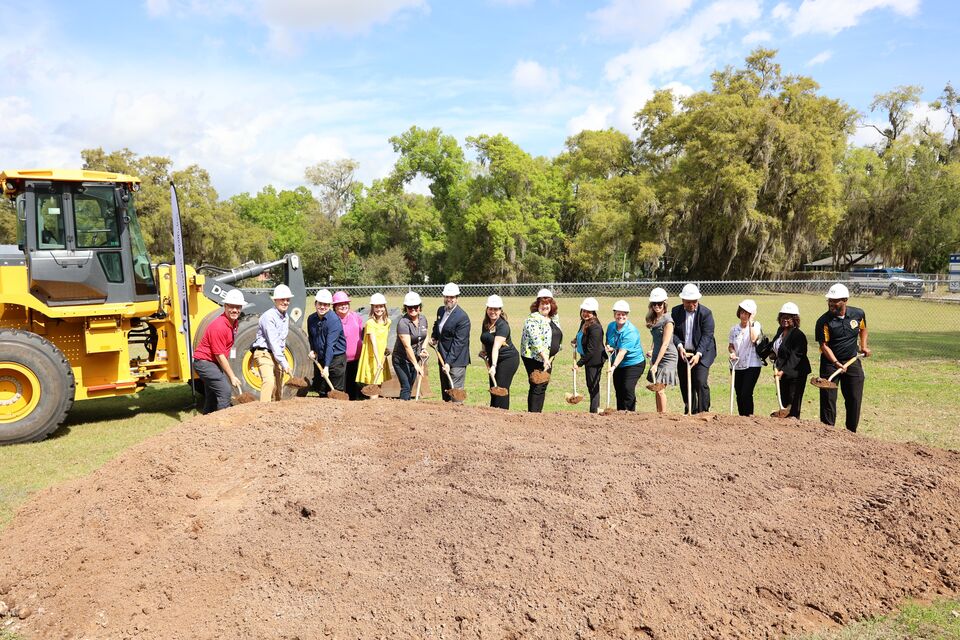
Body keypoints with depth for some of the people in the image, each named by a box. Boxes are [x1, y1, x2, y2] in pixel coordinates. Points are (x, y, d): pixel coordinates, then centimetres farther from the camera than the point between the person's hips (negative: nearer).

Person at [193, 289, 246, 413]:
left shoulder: (234, 322, 3)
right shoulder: (219, 327, -26)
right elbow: (220, 356, -22)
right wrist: (232, 376, -17)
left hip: (213, 362, 10)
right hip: (204, 362, -10)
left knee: (212, 396, 17)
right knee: (224, 390, -18)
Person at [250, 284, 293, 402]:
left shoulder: (286, 317, 13)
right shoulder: (268, 316, -15)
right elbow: (273, 342, -21)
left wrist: (282, 360, 14)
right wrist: (284, 363, -23)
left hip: (277, 356, 9)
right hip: (264, 354, -8)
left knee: (278, 388, 11)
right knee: (269, 382, -26)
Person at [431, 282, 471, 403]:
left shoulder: (462, 317, -18)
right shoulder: (440, 310, 7)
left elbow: (458, 343, -21)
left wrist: (449, 362, -24)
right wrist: (434, 338, 10)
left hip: (456, 360, -8)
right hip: (443, 357, 8)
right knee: (445, 392, 16)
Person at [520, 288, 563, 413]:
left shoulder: (553, 318, 12)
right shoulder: (533, 319, -15)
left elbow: (557, 337, 24)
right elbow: (536, 340, -25)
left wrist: (549, 357, 16)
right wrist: (545, 358, -32)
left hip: (547, 358, 8)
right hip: (534, 358, -8)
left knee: (544, 385, 12)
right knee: (537, 387, -8)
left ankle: (538, 413, 20)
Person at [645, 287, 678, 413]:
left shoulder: (667, 320, -15)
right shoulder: (653, 319, 9)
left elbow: (665, 345, -19)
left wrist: (656, 364, -21)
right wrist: (652, 350, 5)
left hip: (667, 358, -8)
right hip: (657, 357, 8)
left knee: (660, 389, -9)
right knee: (657, 388, 11)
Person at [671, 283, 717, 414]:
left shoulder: (706, 313, -9)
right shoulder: (676, 311, 0)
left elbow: (707, 335, -14)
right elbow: (673, 332, -1)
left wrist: (698, 354, -24)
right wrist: (679, 346, -18)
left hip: (702, 353, -3)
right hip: (683, 353, 4)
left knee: (701, 382, -14)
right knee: (685, 385, 8)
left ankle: (703, 413, -4)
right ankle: (690, 413, 21)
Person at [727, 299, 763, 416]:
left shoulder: (755, 325, -3)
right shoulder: (734, 328, 9)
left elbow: (754, 338, -22)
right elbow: (730, 345, 15)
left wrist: (751, 322, -16)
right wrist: (732, 352, -7)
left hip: (752, 365, -4)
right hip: (736, 366, 4)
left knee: (746, 393, -13)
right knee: (739, 394, 9)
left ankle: (748, 416, -3)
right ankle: (741, 417, 19)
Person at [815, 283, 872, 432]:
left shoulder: (858, 314, -3)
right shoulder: (823, 321, -15)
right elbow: (824, 345, -16)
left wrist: (863, 346, 10)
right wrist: (836, 363, -26)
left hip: (852, 361, 3)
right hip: (830, 362, -3)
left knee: (855, 400, 7)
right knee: (828, 399, -3)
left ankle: (851, 432, 22)